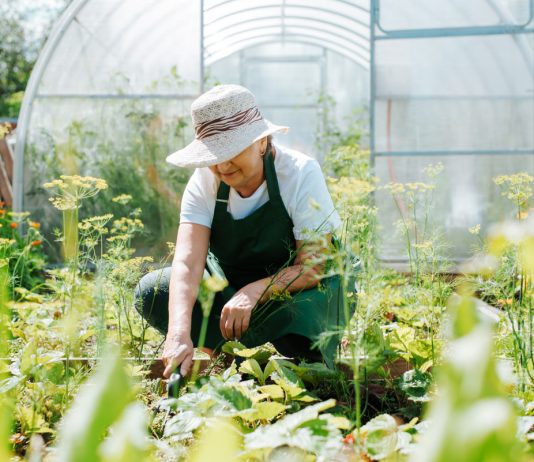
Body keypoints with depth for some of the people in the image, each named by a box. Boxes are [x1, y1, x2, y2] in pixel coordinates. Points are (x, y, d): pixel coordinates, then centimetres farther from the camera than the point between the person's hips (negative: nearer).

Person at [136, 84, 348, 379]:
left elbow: (312, 266, -25)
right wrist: (179, 332, -44)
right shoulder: (205, 182, -14)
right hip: (230, 288, 3)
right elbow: (188, 262, -26)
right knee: (151, 290, -18)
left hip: (295, 289, -3)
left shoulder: (301, 174, -22)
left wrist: (255, 291, -43)